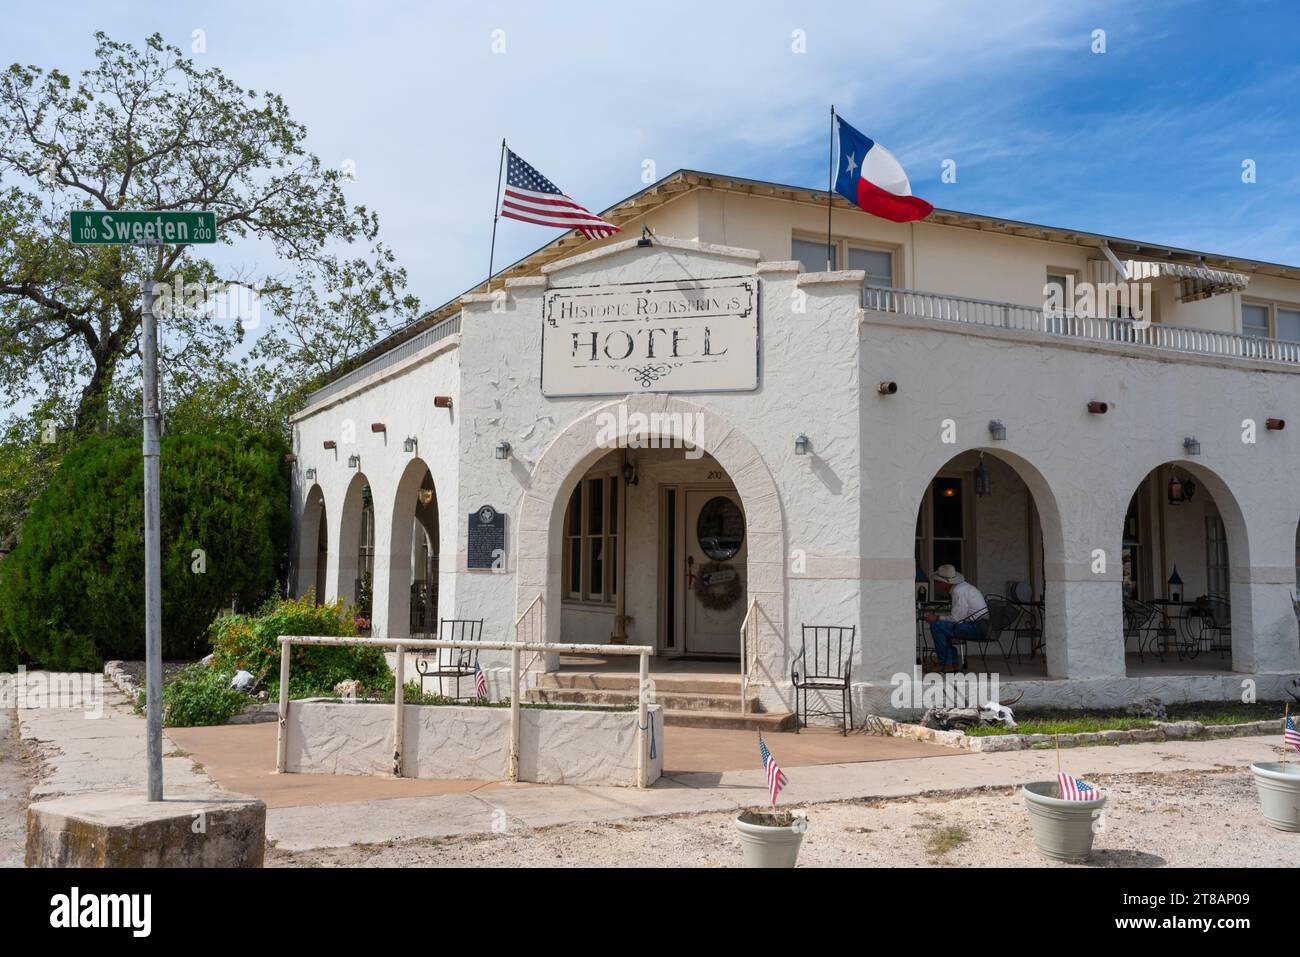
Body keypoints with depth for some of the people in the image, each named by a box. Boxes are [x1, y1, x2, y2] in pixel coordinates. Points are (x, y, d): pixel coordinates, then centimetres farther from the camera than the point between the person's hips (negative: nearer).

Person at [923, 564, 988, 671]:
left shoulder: (959, 591, -18)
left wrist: (937, 618, -7)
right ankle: (951, 662, 13)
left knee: (936, 626, -15)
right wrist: (937, 616, 9)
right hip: (978, 626, 10)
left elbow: (956, 619, -19)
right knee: (943, 629, 18)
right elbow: (956, 614, 18)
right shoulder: (961, 586, 13)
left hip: (977, 628, -10)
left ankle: (943, 665, -7)